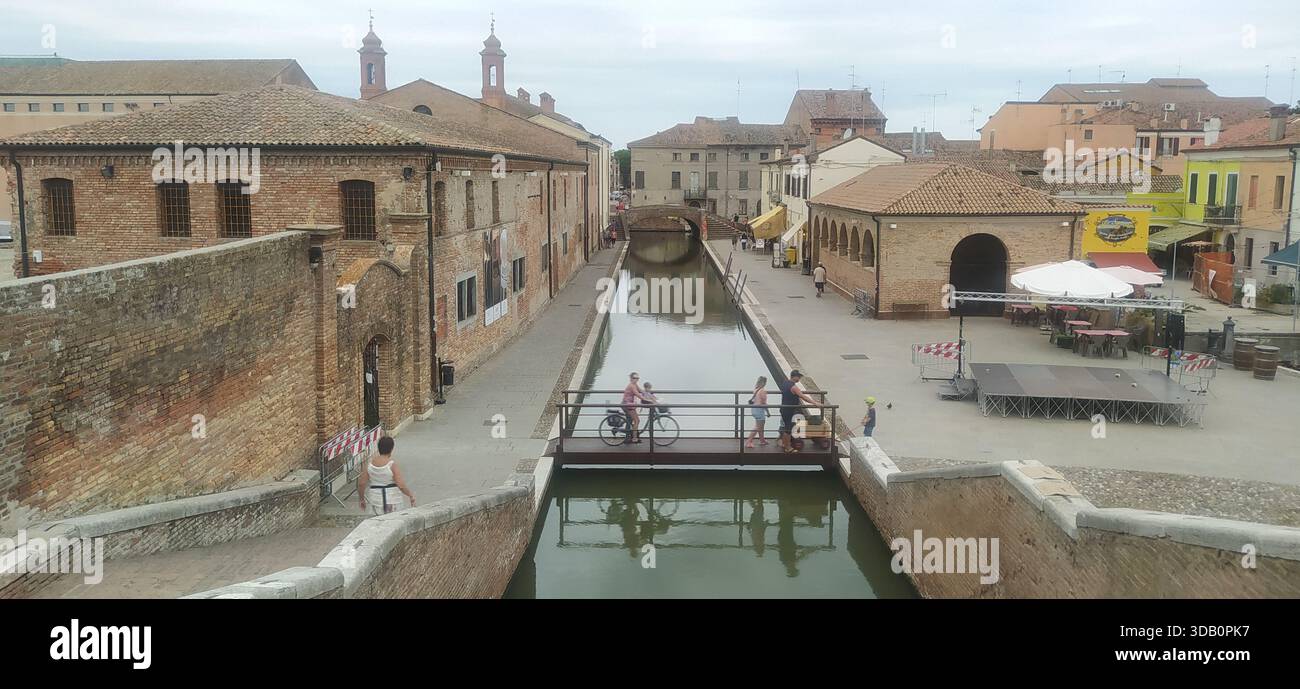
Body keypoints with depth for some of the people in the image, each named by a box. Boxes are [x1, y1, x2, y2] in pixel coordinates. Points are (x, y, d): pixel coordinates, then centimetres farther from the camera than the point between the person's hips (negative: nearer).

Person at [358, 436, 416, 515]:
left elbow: (361, 483, 1)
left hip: (375, 499, 3)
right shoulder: (392, 465, -15)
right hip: (392, 499, -3)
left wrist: (362, 499, 14)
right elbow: (401, 486, -19)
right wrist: (411, 495, -3)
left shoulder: (370, 463, -3)